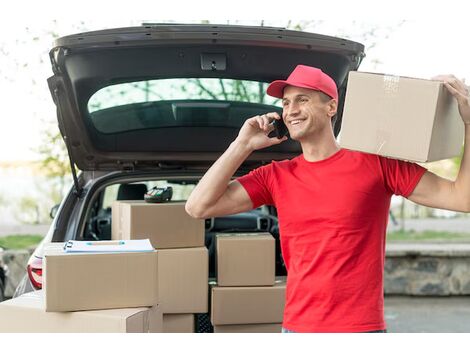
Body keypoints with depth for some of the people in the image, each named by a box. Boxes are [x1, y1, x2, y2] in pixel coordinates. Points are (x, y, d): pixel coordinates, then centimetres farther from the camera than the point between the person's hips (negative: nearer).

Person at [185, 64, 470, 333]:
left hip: (361, 326, -3)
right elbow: (198, 207, -2)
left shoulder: (375, 164, -4)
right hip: (296, 326, 3)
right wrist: (243, 145, -3)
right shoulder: (276, 176, 5)